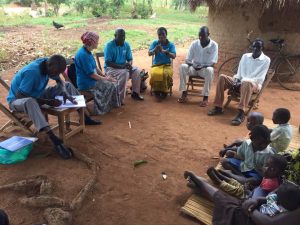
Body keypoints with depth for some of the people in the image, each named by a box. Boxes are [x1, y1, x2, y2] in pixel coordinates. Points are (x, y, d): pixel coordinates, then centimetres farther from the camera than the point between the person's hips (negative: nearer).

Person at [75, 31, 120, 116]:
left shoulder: (87, 52, 9)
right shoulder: (83, 54, -22)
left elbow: (95, 68, 16)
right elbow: (91, 74, -22)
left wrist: (105, 76, 5)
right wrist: (105, 79, -11)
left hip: (91, 80, 9)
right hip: (87, 84, -9)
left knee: (113, 82, 5)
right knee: (111, 86, -7)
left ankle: (113, 104, 15)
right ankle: (101, 109, 9)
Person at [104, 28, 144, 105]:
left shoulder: (126, 45, 2)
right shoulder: (109, 46, -16)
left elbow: (130, 59, 7)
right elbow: (108, 63, -21)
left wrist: (129, 64, -17)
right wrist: (121, 66, -28)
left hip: (124, 67, 6)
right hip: (111, 68, -6)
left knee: (137, 71, -17)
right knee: (124, 73, -34)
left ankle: (135, 93, -2)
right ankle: (120, 98, -27)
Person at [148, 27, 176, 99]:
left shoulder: (171, 44, 1)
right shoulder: (155, 43, 5)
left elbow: (173, 56, -12)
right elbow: (149, 53, -5)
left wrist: (164, 51, -28)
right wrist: (155, 49, -27)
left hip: (167, 65, 0)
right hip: (156, 65, 0)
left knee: (166, 74, -34)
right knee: (154, 74, -34)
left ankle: (164, 91, -13)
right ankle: (157, 91, -13)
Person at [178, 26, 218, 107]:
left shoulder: (214, 45, -9)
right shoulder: (194, 43, -2)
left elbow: (212, 63, -14)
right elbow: (188, 60, -3)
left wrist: (201, 66, -25)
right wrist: (193, 65, -23)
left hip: (206, 69, -2)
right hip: (194, 68, 3)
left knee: (209, 70, -37)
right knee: (183, 66, -27)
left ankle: (206, 97, -30)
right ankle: (184, 93, -20)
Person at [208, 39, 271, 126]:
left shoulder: (266, 60, -1)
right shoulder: (245, 56, 13)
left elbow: (260, 78, -9)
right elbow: (239, 72, 12)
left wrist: (243, 81, -19)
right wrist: (236, 80, -11)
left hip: (254, 84, -5)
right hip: (240, 82, 5)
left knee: (247, 83, -42)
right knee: (222, 77, -20)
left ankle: (241, 113, -49)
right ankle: (218, 107, -23)